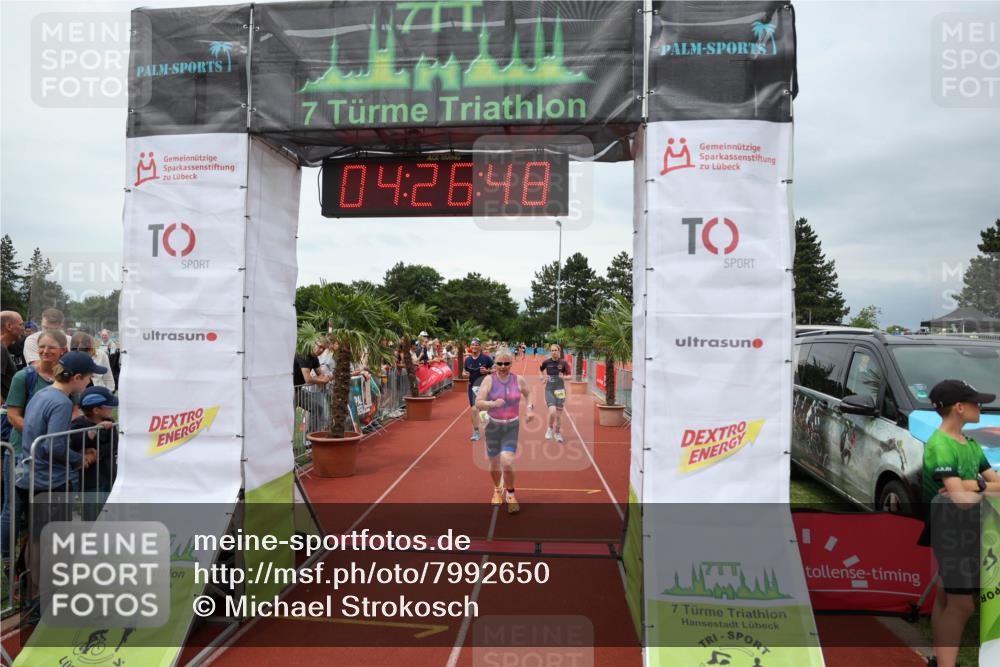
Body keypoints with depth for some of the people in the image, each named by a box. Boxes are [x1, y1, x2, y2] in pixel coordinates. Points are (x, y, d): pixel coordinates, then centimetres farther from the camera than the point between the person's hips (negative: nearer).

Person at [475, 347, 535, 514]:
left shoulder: (518, 380, -3)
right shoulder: (489, 380, -9)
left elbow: (529, 393, 18)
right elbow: (478, 403, -13)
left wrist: (530, 408, 2)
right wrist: (493, 403, -31)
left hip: (511, 426, 0)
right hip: (493, 425, 0)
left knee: (507, 462, -15)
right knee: (494, 464, 12)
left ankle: (510, 494, 11)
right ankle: (498, 490, 43)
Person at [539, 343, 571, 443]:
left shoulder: (563, 363, -4)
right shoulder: (546, 362, -1)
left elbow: (570, 376, 0)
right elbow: (540, 370, 20)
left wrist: (564, 377, -20)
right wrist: (541, 376, 2)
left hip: (560, 390, 1)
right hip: (549, 389, 0)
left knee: (559, 413, 6)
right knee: (552, 411, -18)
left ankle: (558, 433, 26)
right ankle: (550, 428, 9)